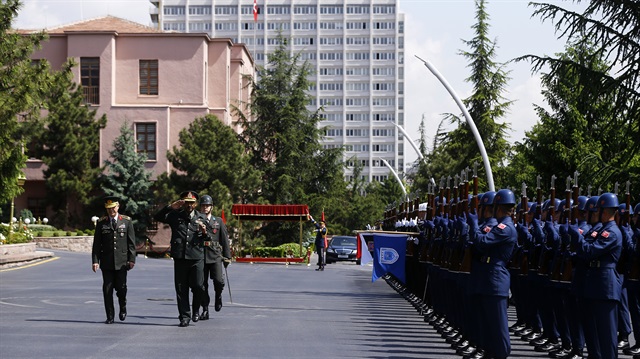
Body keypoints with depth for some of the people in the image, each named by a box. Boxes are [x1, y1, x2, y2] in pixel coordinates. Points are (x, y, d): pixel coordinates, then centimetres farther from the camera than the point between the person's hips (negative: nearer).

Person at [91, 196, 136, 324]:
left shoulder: (126, 221, 4)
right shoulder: (101, 223, 5)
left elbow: (131, 242, 4)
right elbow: (96, 244, 4)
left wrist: (131, 259, -3)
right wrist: (95, 260, -5)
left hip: (121, 262, -1)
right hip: (106, 263, 1)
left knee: (121, 288, 0)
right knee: (107, 290, 1)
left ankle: (123, 308, 29)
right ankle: (110, 317, 9)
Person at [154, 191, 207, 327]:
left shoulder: (201, 218, 13)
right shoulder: (175, 216, 8)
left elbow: (206, 239, 18)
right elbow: (157, 217, 0)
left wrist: (204, 232, -5)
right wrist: (170, 207, -9)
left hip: (197, 257, 0)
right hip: (180, 257, 0)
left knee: (198, 286, -6)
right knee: (181, 289, 2)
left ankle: (196, 310, 19)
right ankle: (184, 316, 10)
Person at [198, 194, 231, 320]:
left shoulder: (218, 221, 11)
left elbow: (225, 239, 11)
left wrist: (227, 256, 7)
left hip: (215, 256, 0)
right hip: (201, 256, 1)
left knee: (218, 280, -15)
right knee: (202, 284, 0)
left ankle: (218, 296, 18)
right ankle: (205, 310, 8)